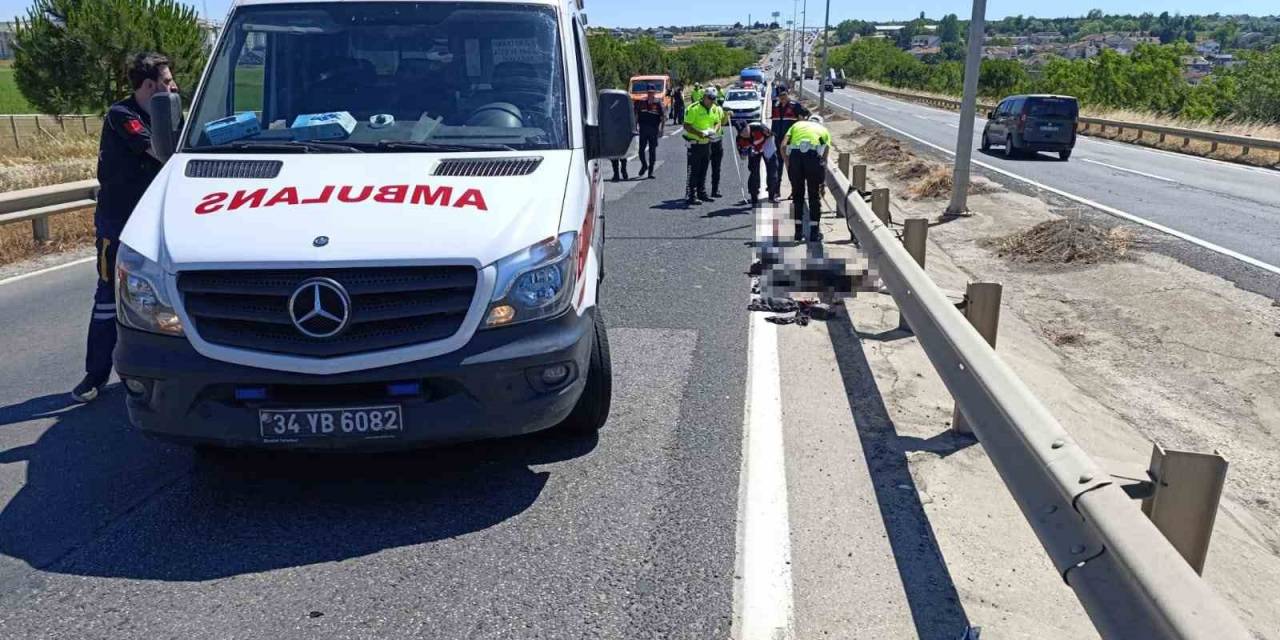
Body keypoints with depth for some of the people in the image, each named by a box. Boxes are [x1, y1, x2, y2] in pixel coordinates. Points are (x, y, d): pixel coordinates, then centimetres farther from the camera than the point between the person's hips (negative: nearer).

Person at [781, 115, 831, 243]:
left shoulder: (797, 124, 30)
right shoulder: (824, 130, 28)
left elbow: (783, 146, 12)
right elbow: (825, 156, 22)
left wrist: (788, 166, 17)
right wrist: (822, 183, 27)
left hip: (795, 155, 1)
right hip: (814, 155, -1)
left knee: (797, 195, 16)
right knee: (814, 195, 13)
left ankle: (798, 232, 19)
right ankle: (814, 233, 16)